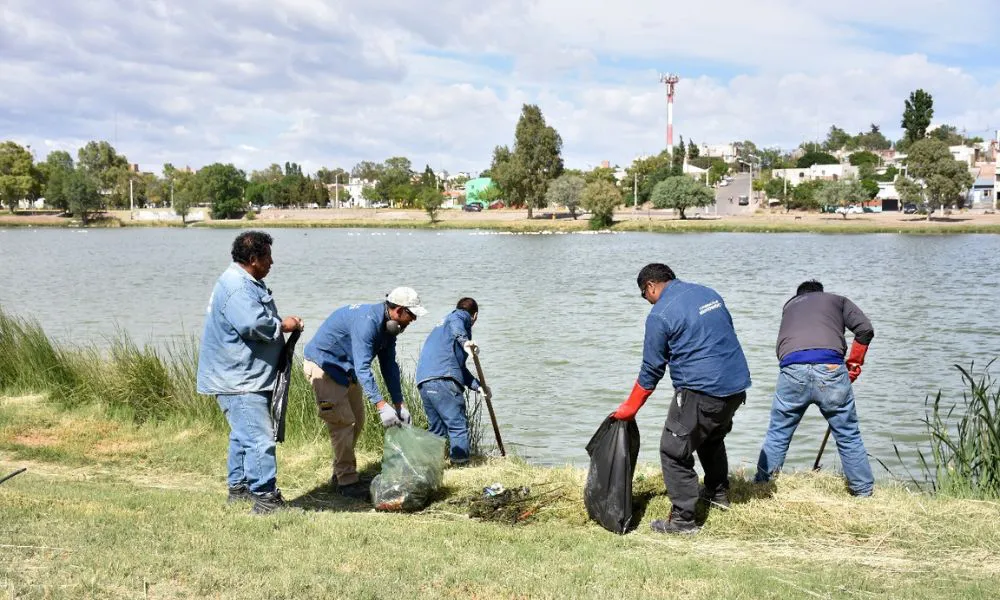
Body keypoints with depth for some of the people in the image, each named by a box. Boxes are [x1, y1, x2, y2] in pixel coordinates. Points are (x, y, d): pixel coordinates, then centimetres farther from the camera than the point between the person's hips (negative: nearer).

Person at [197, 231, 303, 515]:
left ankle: (238, 487, 32)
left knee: (243, 434, 21)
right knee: (260, 438, -12)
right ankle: (264, 497, -8)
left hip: (247, 377, 12)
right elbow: (253, 324, -33)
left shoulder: (248, 282, 14)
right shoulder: (235, 286, -21)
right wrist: (282, 325, -16)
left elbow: (261, 319, 27)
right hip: (238, 380, -12)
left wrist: (281, 323, 8)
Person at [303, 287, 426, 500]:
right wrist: (381, 405, -44)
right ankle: (347, 482, -7)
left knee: (357, 421, 12)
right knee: (342, 421, -13)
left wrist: (399, 404, 0)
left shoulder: (388, 325, -1)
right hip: (323, 364, -10)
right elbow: (362, 367, -38)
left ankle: (342, 473, 24)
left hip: (346, 368, 10)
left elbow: (389, 366, 4)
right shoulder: (367, 321, -32)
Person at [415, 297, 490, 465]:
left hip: (423, 381, 8)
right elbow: (455, 322, -15)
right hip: (443, 378, -8)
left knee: (436, 429, 14)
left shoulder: (443, 323, 36)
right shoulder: (462, 316, 13)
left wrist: (479, 386, 32)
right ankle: (460, 464, -13)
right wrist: (465, 341, -31)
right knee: (459, 425, -7)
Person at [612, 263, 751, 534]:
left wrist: (630, 408, 7)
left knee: (675, 451, 2)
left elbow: (652, 369, -5)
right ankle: (718, 492, 44)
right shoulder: (709, 293, 12)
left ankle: (683, 519, 2)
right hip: (738, 384, 8)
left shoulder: (660, 314, -10)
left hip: (701, 392, -8)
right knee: (713, 437, 31)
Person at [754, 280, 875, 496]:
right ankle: (864, 491, 18)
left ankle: (762, 486, 17)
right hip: (830, 368, -1)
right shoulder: (837, 300, 28)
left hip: (792, 370, 1)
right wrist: (854, 364, 20)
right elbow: (865, 329, 12)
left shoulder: (789, 305, 35)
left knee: (777, 434, 13)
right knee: (848, 436, 10)